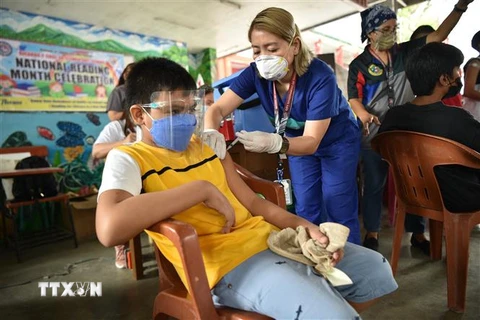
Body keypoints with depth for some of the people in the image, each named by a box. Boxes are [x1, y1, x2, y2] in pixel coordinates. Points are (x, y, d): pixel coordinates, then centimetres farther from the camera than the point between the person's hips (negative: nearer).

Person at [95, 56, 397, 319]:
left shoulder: (208, 144, 15)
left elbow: (251, 202, 13)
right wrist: (202, 189, -21)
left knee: (377, 271, 13)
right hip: (228, 265, -7)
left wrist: (303, 226, -3)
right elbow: (110, 228, -26)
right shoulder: (128, 158, -4)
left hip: (271, 241, 8)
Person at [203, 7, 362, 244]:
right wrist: (211, 133, -46)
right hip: (298, 140, 4)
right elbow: (218, 109, -23)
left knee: (338, 210, -2)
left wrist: (274, 143, -55)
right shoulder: (256, 73, -22)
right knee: (306, 211, 8)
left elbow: (312, 141, -36)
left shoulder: (320, 77, -35)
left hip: (337, 142, -4)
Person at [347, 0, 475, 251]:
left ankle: (417, 233, 26)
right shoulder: (359, 64, -3)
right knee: (374, 186, 8)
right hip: (374, 136, -3)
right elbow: (353, 98, -9)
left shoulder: (406, 52, 5)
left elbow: (438, 35, 2)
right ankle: (372, 232, 24)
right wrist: (364, 114, -29)